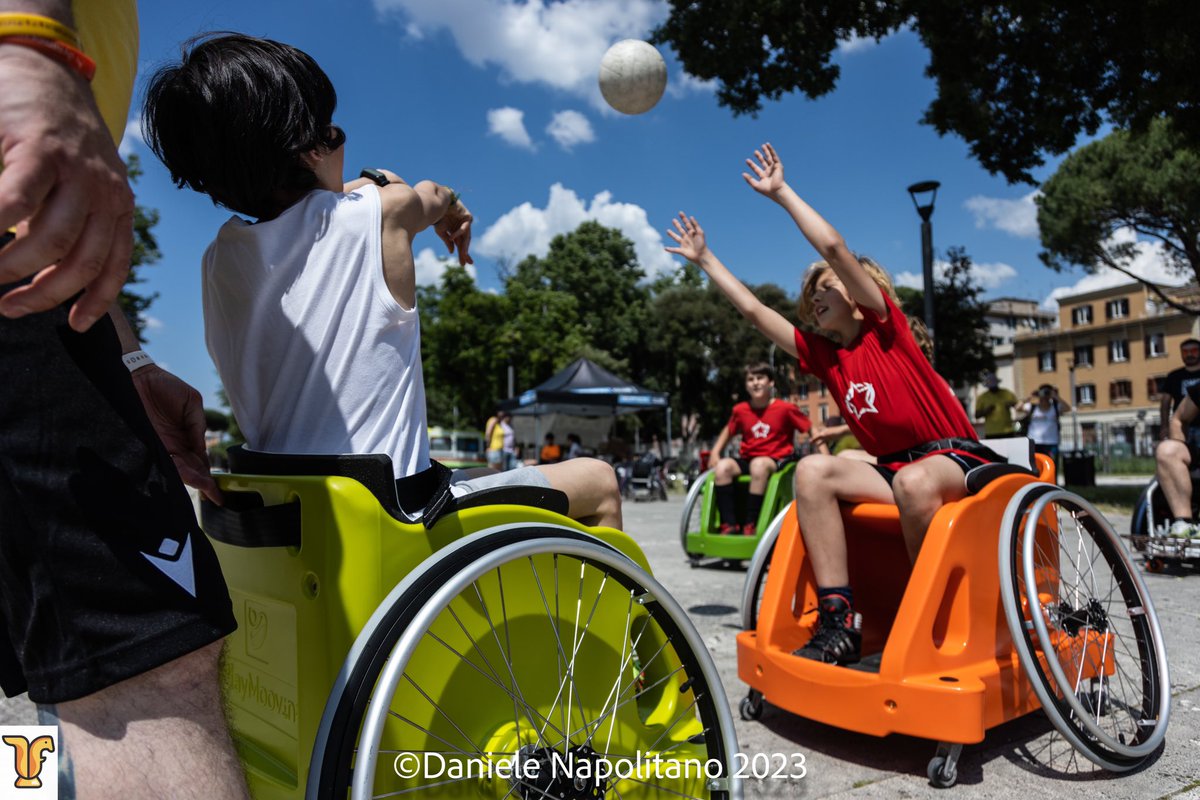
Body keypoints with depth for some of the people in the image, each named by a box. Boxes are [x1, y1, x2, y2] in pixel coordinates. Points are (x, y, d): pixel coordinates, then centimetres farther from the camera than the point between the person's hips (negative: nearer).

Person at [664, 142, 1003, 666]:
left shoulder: (886, 327, -3)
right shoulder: (823, 354, 12)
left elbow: (833, 247, -13)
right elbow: (753, 310, 14)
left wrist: (781, 193, -8)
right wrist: (705, 260, 18)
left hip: (956, 459, -5)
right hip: (893, 468, 5)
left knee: (915, 481, -39)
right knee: (813, 470, -21)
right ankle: (837, 621, -25)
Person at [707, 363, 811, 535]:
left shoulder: (785, 409, -5)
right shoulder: (740, 410, 5)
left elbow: (812, 430, 1)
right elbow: (728, 431, 23)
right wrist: (715, 453, 12)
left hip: (776, 461, -4)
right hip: (746, 460, 4)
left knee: (759, 464, -38)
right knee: (722, 467, -26)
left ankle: (750, 525, -30)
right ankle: (730, 525, -24)